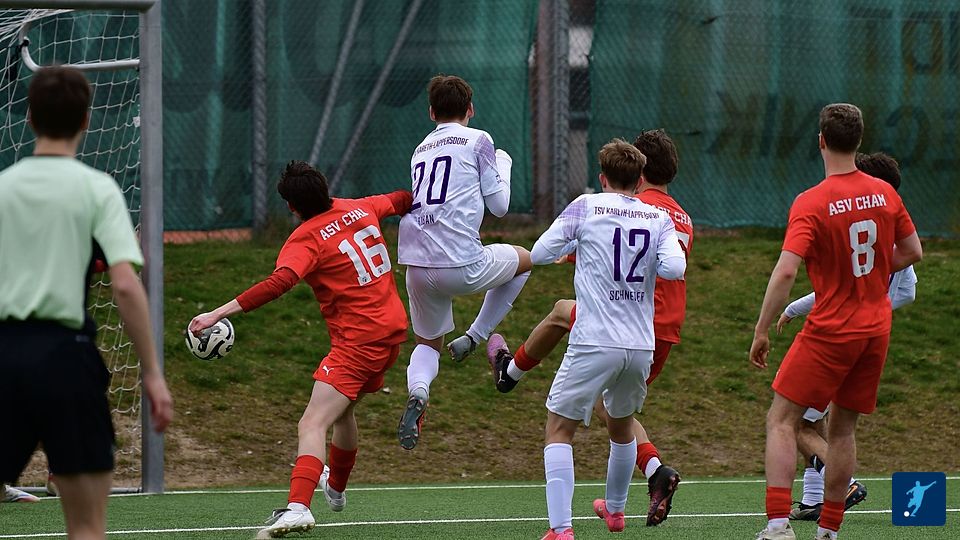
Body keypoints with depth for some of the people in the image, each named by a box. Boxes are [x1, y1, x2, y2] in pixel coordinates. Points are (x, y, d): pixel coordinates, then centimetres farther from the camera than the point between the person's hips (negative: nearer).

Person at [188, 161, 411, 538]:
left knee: (312, 425, -18)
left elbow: (278, 283, -31)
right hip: (393, 327, 9)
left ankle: (298, 506, -38)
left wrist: (219, 313, -34)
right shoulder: (359, 208, 6)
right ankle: (335, 488, 52)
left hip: (358, 340, -9)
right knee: (343, 408, 31)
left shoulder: (305, 239, -14)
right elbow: (399, 201, 27)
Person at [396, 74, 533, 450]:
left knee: (428, 343, 23)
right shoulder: (477, 140, 3)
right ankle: (474, 337, 14)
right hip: (462, 265, -5)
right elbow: (499, 206, 5)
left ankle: (417, 392, -12)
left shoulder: (421, 150, 20)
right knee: (524, 260, 25)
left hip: (416, 265, 5)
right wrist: (503, 165, 23)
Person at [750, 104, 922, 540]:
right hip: (876, 328, 5)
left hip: (830, 332, -5)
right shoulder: (885, 194, 0)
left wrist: (761, 332, -17)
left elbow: (785, 272, -23)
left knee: (781, 420, 0)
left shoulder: (810, 204, -16)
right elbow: (912, 252, 11)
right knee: (842, 428, 15)